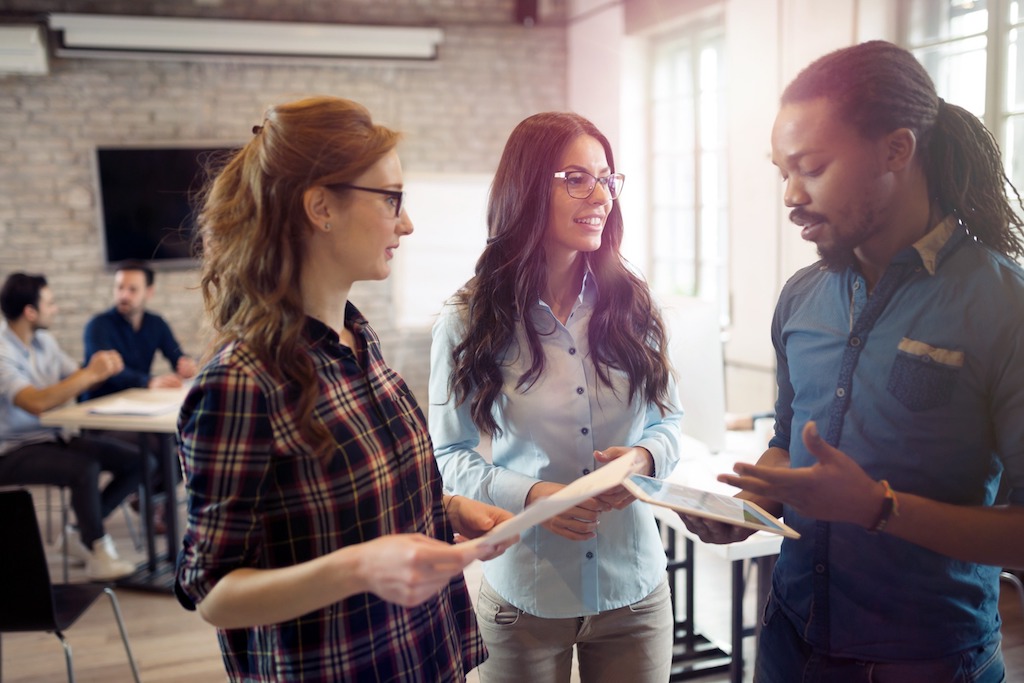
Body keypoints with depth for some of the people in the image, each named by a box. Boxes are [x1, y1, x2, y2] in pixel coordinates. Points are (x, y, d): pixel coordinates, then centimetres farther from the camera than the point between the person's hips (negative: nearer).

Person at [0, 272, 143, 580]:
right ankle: (97, 552, -12)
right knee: (85, 468, -34)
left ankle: (81, 534, 9)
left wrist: (99, 368, -13)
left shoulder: (44, 341, 7)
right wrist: (90, 374, -29)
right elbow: (36, 403, -32)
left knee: (135, 462, -5)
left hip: (51, 437, 8)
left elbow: (75, 380, 10)